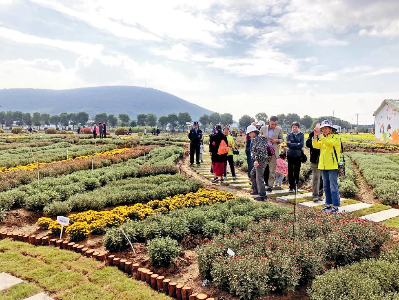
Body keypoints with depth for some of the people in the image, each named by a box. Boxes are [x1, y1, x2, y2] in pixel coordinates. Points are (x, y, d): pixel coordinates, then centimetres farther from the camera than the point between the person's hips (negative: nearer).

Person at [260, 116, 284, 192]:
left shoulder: (279, 129, -1)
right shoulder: (263, 128, 1)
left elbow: (282, 139, 8)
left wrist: (277, 140, -13)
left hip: (273, 151, -1)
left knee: (272, 170, 2)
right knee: (264, 168, 6)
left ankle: (270, 186, 11)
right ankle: (266, 182, 24)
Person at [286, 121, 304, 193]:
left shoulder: (301, 135, 7)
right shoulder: (289, 135, 9)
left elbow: (301, 144, -6)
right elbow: (288, 144, -6)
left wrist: (292, 145, -7)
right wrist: (297, 144, -7)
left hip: (298, 155, -1)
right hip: (290, 155, 1)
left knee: (297, 171, 0)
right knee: (290, 172, 1)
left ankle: (296, 186, 10)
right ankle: (291, 187, 9)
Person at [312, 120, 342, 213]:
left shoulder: (335, 137, -5)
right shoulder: (322, 138, 15)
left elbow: (329, 143, -24)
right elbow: (315, 146, 0)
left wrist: (320, 135, -26)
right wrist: (315, 136, -11)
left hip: (332, 166, -7)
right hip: (323, 166, 7)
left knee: (333, 187, -5)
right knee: (326, 187, 12)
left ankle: (336, 206, 1)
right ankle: (328, 204, 22)